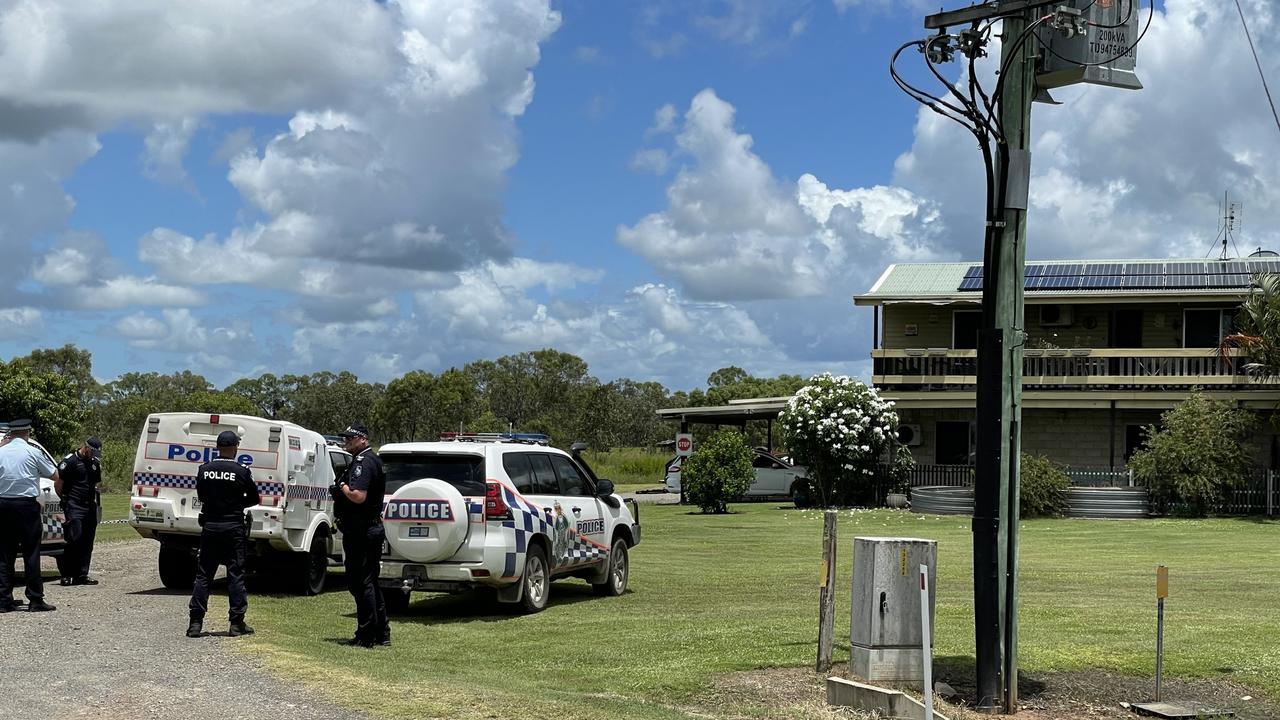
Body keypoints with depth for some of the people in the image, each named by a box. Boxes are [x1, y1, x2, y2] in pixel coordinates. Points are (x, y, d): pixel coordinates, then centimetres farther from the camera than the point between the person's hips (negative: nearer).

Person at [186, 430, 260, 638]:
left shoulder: (204, 470, -1)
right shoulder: (241, 472, -10)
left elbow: (201, 496, 11)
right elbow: (254, 499, 0)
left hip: (209, 526, 3)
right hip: (234, 527, -3)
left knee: (203, 575, 7)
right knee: (236, 575, 3)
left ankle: (196, 623, 4)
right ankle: (237, 623, 4)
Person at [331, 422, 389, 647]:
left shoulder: (364, 462, -16)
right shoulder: (372, 460, 18)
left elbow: (358, 496, -27)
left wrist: (341, 486, -10)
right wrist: (341, 490, 11)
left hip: (360, 533, -11)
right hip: (372, 529, 11)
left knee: (360, 583, -6)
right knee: (370, 582, 16)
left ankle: (366, 635, -3)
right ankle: (382, 634, 21)